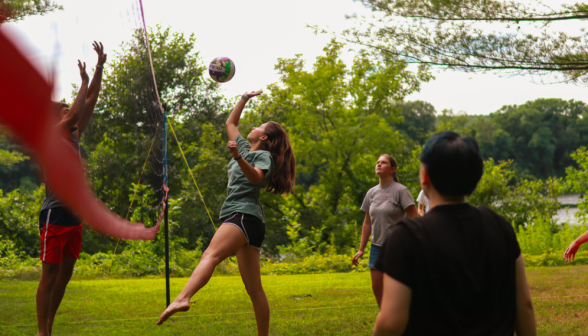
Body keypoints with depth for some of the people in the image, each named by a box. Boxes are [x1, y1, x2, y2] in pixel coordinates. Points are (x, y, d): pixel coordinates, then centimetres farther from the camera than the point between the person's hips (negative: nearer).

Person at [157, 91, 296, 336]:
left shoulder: (264, 155, 2)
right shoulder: (245, 149, 27)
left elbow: (256, 177, -20)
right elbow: (230, 123, 41)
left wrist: (237, 158, -35)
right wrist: (244, 100, 37)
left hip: (244, 214, -10)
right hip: (241, 218, 10)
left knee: (211, 254, -34)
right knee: (254, 289, 5)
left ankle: (182, 299, -57)